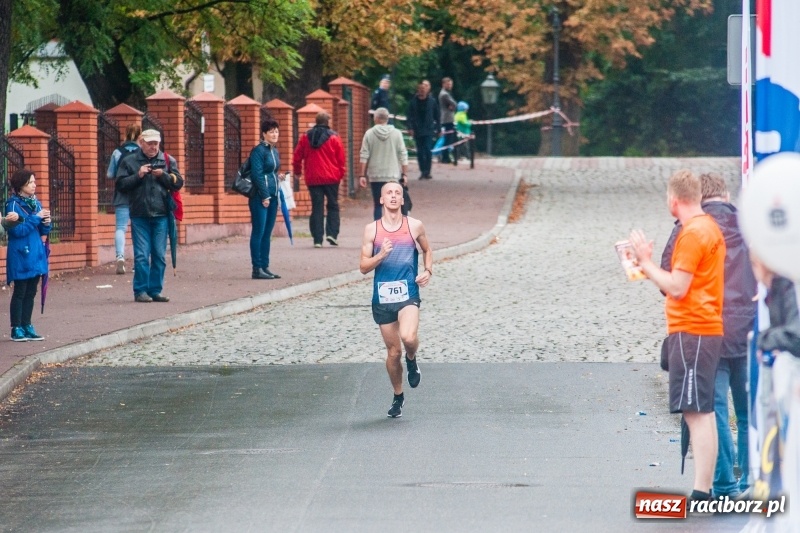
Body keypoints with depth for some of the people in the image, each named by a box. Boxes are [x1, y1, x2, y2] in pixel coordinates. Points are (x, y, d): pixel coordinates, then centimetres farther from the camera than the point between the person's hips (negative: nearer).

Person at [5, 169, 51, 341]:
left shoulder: (36, 203, 11)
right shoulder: (14, 204, -11)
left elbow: (43, 231, 15)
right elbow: (17, 231, -18)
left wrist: (46, 223, -6)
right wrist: (36, 218, -18)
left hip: (35, 255, 7)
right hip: (21, 256, -7)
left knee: (30, 293, 10)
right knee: (20, 293, -2)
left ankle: (27, 327, 16)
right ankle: (16, 329, 2)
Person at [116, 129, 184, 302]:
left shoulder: (168, 161, 11)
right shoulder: (129, 161, 6)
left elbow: (178, 183, 5)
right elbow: (121, 184, 0)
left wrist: (163, 175, -9)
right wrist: (138, 176, -11)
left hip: (161, 216, 2)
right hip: (139, 216, -2)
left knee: (159, 255, 3)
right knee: (141, 255, -5)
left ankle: (155, 290, 10)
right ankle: (141, 291, -1)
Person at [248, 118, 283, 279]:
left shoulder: (275, 151, 15)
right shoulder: (259, 151, -10)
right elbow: (257, 175, -15)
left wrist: (276, 194, 11)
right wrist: (265, 196, -16)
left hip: (272, 196, 8)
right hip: (260, 197, -8)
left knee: (267, 234, 9)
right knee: (259, 232, -6)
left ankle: (265, 267, 13)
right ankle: (257, 269, -5)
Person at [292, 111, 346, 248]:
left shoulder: (306, 137, 5)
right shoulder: (333, 137, -3)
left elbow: (297, 156, 9)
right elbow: (341, 159, -1)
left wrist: (297, 171, 25)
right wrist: (341, 174, 12)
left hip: (312, 179, 2)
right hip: (331, 178, -2)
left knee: (317, 207, 4)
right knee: (333, 206, 9)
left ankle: (317, 239, 0)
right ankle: (332, 233, -5)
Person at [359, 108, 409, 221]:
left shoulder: (369, 134, -1)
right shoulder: (396, 133, -1)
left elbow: (364, 156, -3)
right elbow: (403, 155, -2)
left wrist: (362, 175, 2)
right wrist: (404, 174, 4)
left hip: (375, 176, 1)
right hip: (393, 175, -1)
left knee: (377, 205, 8)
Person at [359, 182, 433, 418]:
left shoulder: (415, 227, 3)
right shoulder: (372, 230, 2)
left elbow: (427, 250, 21)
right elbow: (363, 267, 1)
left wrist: (428, 271, 3)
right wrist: (381, 255, -17)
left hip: (408, 294, -1)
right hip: (382, 296, 1)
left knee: (408, 337, -27)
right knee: (393, 351, 7)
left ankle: (412, 360, 9)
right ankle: (398, 397, 27)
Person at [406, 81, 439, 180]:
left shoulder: (432, 101, 1)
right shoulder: (413, 102, 3)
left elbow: (437, 116, 7)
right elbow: (409, 116, 3)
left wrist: (437, 128, 5)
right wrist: (410, 128, -9)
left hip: (429, 130, -2)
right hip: (417, 131, 2)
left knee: (428, 150, -10)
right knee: (420, 152, 5)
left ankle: (427, 172, -4)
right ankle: (423, 171, 12)